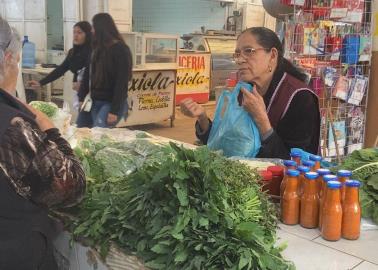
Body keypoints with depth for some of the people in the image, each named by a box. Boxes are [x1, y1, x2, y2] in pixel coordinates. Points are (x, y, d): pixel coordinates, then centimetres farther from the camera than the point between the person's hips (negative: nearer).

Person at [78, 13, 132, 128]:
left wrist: (114, 110, -18)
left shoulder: (120, 50, -11)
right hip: (96, 101, 7)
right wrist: (82, 97, 11)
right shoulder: (97, 48, 12)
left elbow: (121, 83, -15)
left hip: (111, 103, -7)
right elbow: (88, 74, 16)